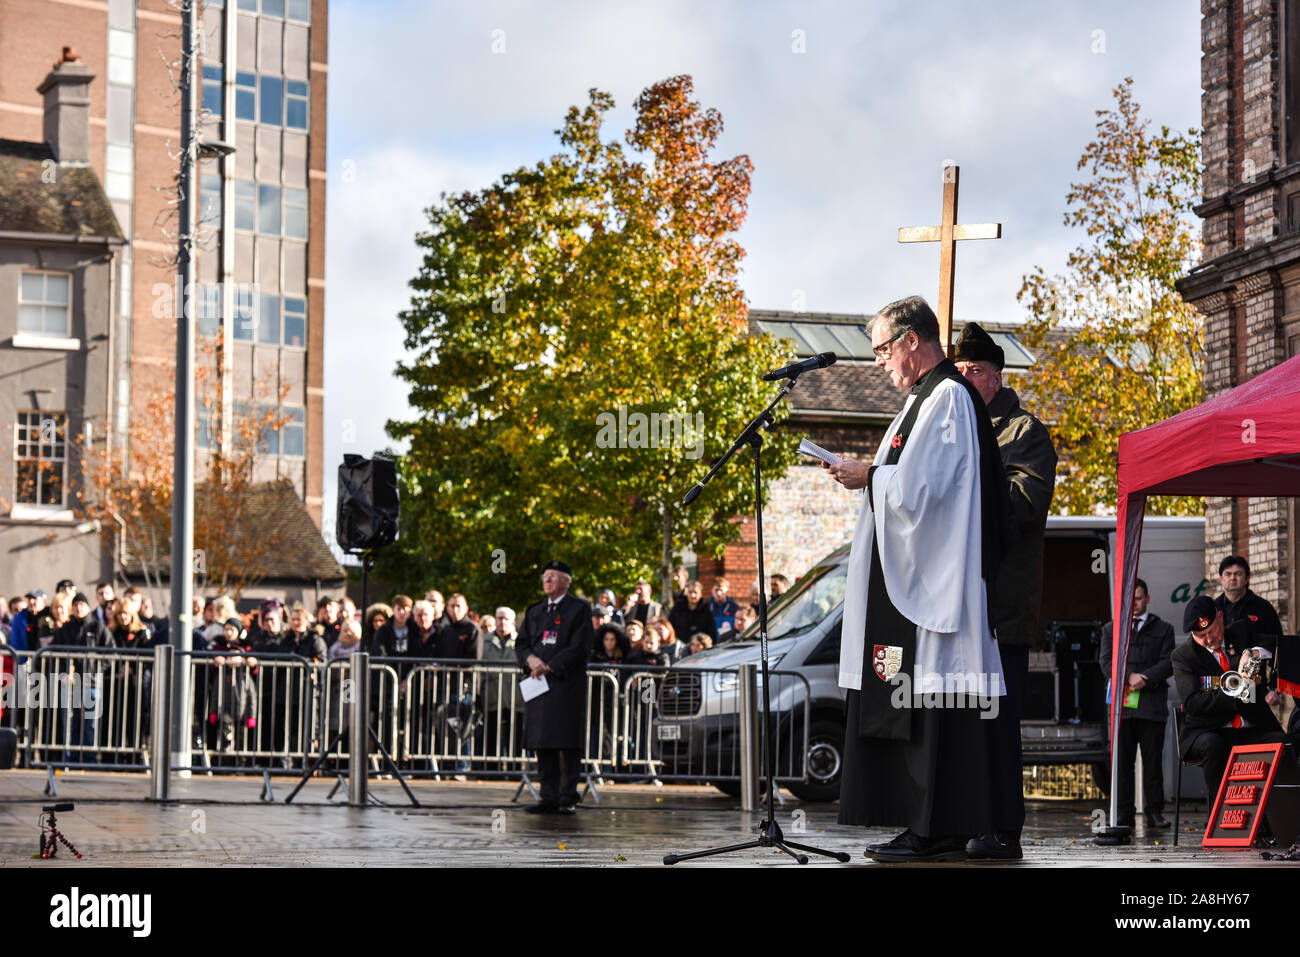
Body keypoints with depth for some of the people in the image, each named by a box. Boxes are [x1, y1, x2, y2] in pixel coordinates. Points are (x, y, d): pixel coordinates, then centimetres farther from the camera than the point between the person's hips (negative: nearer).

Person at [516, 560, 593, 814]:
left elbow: (580, 648, -7)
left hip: (567, 685, -5)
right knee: (543, 744, 3)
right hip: (539, 685, 5)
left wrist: (549, 667, -12)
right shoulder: (534, 611, 20)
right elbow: (521, 644, 16)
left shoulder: (579, 609, 1)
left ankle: (568, 799, -4)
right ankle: (549, 797, 6)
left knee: (567, 743, -7)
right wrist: (531, 659, -7)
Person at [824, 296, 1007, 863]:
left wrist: (869, 477, -6)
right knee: (914, 703, 10)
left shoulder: (947, 398, -13)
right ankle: (927, 826, 12)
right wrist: (873, 476, 13)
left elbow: (918, 486, -20)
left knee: (932, 704, -9)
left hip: (934, 578, -11)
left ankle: (939, 834, -8)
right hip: (911, 577, 11)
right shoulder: (931, 397, 19)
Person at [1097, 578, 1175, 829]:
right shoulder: (1111, 629, 16)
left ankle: (1155, 811, 5)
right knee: (1122, 761, -1)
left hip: (1152, 705, -1)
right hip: (1121, 705, 1)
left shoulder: (1163, 629, 13)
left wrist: (1144, 679, -12)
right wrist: (1129, 677, -12)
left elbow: (1168, 664, 2)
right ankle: (1124, 813, 1)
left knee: (1153, 760, 0)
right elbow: (1107, 662, 5)